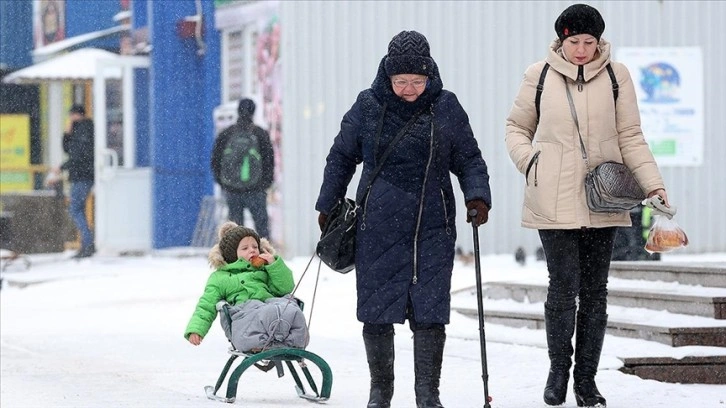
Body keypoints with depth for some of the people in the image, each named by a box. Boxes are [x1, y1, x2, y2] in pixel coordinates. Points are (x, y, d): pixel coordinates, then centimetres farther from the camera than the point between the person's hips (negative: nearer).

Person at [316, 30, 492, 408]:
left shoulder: (446, 107, 2)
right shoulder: (368, 106, 1)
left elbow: (468, 159, 10)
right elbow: (342, 157, 13)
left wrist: (478, 195, -7)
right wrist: (327, 206, 15)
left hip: (433, 227, 0)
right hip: (378, 226, 0)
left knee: (430, 312, -4)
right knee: (377, 309, 5)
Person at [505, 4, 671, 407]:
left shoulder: (616, 75, 2)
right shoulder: (539, 76, 1)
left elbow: (631, 137, 5)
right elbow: (517, 127, 14)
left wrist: (653, 183, -5)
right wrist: (528, 161, -4)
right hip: (555, 200, -1)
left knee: (595, 290, 5)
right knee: (564, 287, -7)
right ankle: (558, 369, 13)